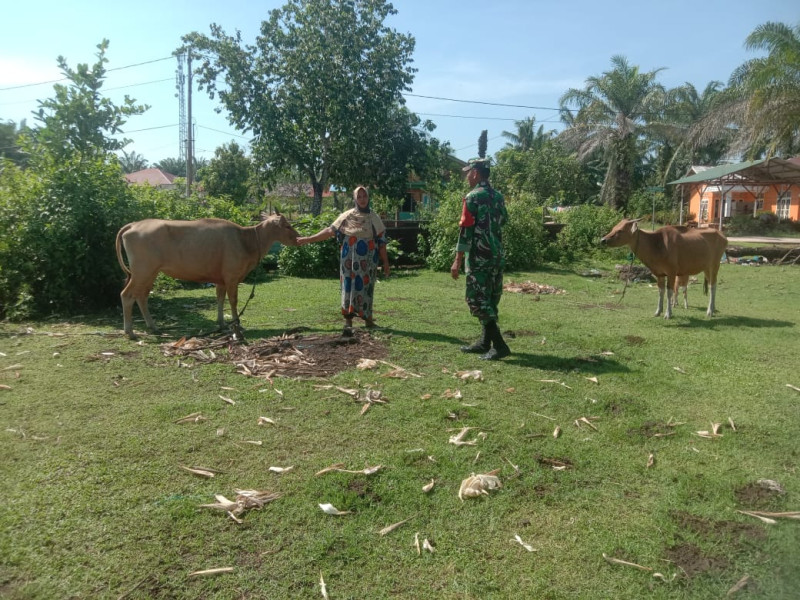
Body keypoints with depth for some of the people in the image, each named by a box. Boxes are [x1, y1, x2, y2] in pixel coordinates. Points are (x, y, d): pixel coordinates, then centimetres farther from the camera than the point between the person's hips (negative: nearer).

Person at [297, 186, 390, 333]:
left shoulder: (375, 218, 7)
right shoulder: (347, 216, 5)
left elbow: (381, 241, 7)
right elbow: (330, 231, 3)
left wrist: (385, 262, 3)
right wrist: (308, 239, -2)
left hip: (367, 260, 1)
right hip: (350, 259, -1)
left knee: (366, 287, 4)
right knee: (349, 286, -5)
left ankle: (368, 318, 16)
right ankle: (348, 321, -4)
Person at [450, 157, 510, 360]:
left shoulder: (473, 197, -11)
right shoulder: (498, 196, 12)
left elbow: (466, 230, -15)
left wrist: (458, 260, -14)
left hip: (479, 257, -8)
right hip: (498, 256, 8)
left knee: (478, 301, -4)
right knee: (489, 300, 13)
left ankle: (499, 345, -9)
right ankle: (485, 342, 20)